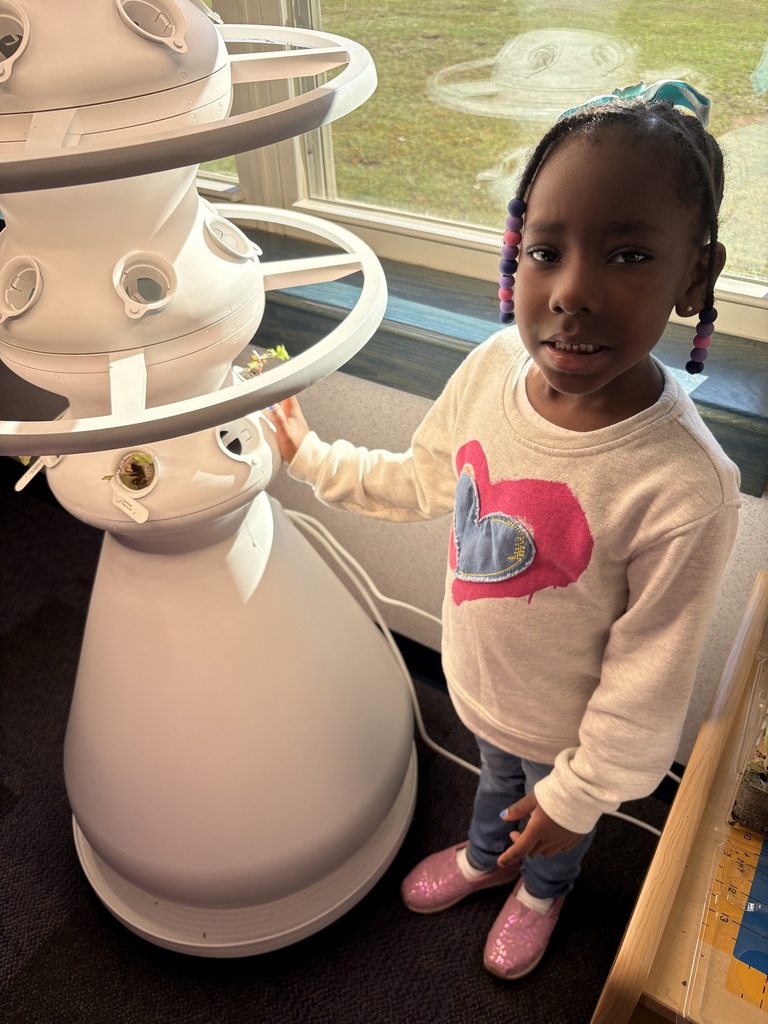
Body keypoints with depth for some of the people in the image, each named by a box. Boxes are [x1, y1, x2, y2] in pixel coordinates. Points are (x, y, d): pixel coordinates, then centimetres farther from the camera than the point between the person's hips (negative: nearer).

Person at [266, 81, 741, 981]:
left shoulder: (685, 488, -39)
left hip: (566, 723, -3)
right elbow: (424, 480, -2)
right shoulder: (493, 366, -23)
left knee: (552, 821, 31)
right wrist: (311, 458, 5)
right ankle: (482, 856, 71)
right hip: (479, 680, 4)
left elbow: (647, 675, -25)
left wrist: (582, 790, -12)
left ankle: (539, 891, 68)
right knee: (496, 777, 36)